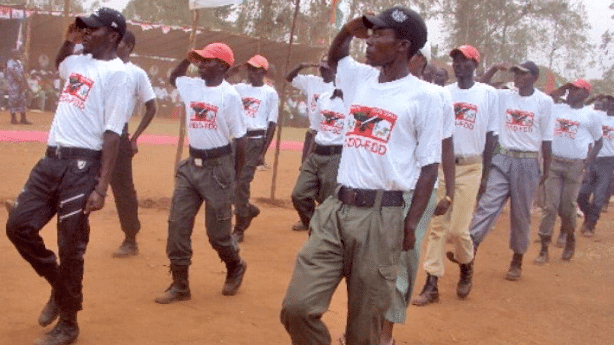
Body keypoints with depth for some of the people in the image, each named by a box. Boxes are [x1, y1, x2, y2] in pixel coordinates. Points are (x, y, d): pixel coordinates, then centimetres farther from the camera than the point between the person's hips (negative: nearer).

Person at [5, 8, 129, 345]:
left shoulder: (116, 72, -10)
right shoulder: (77, 61, 15)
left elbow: (112, 134, -16)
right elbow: (57, 65, 42)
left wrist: (101, 187, -21)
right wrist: (68, 40, 21)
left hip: (81, 165, -8)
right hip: (50, 159, 8)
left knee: (70, 247, 0)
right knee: (19, 225, 7)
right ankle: (59, 285, 28)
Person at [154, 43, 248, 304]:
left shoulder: (229, 95, -11)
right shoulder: (191, 86, 7)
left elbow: (240, 138, -9)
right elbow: (173, 78, 30)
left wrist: (235, 177, -8)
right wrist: (188, 59, 9)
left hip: (218, 167, -6)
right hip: (191, 165, 6)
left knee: (217, 230, 2)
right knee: (178, 224, 2)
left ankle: (236, 268, 31)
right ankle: (179, 285, 11)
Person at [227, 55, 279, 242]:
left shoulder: (270, 93, -1)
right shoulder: (239, 88, 12)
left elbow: (272, 123, -3)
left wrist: (263, 152, -8)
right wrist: (231, 72, -2)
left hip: (255, 140, -5)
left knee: (242, 182, -7)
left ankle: (239, 228, 5)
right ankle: (249, 209, 32)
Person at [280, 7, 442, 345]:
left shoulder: (423, 97, -4)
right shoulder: (359, 77, 12)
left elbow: (429, 166, -3)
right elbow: (333, 56, 35)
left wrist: (410, 223, -9)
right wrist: (348, 29, 15)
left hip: (381, 216, -5)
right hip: (336, 209, 5)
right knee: (297, 307, -2)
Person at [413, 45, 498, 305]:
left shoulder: (488, 94, 0)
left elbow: (491, 135, 3)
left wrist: (484, 174, 1)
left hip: (470, 167, -2)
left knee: (458, 228, -4)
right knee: (437, 225, 2)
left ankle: (466, 267, 27)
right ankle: (431, 284, 6)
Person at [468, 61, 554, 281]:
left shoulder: (544, 102, -1)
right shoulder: (502, 96, 6)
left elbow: (546, 139, 1)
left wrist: (546, 169, 2)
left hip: (527, 163, -2)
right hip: (502, 159, 2)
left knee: (521, 214, 7)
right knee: (487, 204, -10)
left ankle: (517, 261, 18)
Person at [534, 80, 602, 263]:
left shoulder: (591, 115, 3)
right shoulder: (556, 109, 8)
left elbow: (598, 141, 9)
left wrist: (588, 161, -2)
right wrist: (560, 90, 4)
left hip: (575, 165, -1)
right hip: (553, 162, 1)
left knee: (568, 206, 4)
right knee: (550, 206, -2)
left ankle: (570, 239, 30)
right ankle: (544, 248, 0)